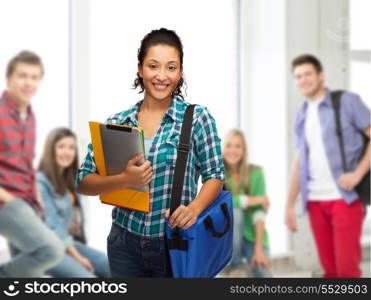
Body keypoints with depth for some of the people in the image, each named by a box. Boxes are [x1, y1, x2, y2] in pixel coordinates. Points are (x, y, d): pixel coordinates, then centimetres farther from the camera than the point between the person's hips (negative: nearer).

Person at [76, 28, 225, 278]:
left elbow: (214, 175, -2)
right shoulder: (117, 123, 2)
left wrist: (194, 208, -21)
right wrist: (124, 179, -19)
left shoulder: (197, 118, -4)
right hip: (125, 243, 2)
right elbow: (83, 182, -1)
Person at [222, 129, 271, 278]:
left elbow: (259, 211, -12)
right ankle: (236, 267, -13)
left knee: (263, 275, -22)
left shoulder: (255, 172, -6)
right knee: (234, 212, -31)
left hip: (253, 235, 0)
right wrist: (256, 199, -19)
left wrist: (259, 248, -21)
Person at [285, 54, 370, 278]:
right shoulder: (302, 116, 15)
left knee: (347, 267, -9)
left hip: (344, 198, -5)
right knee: (330, 268, 7)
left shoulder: (347, 102, -1)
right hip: (315, 201, 5)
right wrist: (290, 205, 15)